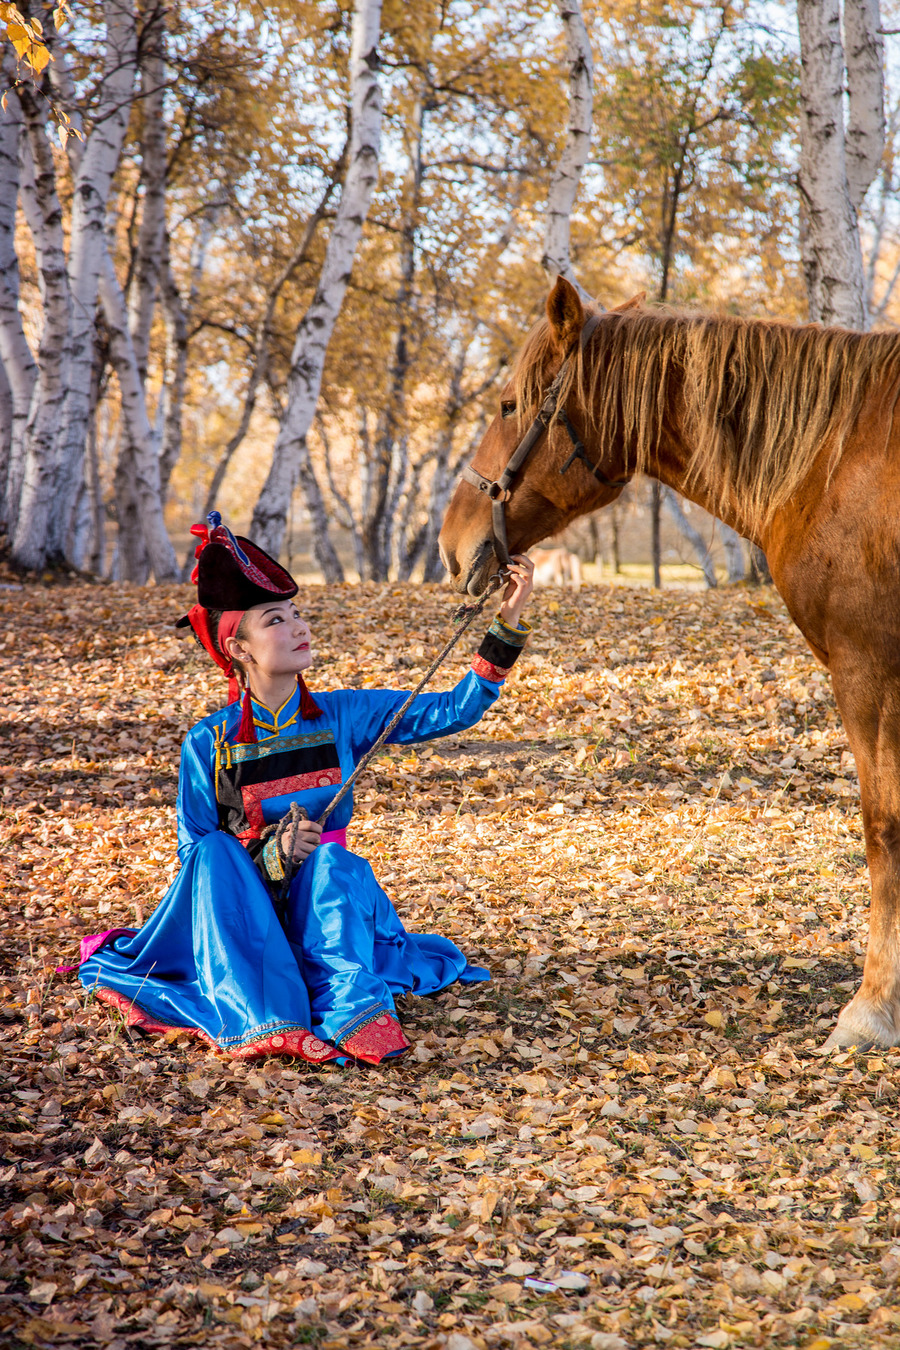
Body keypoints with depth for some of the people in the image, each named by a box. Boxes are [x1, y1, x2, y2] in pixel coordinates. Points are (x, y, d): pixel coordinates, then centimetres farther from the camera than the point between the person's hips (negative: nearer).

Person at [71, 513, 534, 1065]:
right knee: (218, 853, -30)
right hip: (241, 906, 0)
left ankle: (350, 1009, -44)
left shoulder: (343, 715, -1)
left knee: (331, 860, -31)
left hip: (327, 899, 0)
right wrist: (273, 851, -21)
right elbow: (196, 851, -3)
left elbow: (455, 709, -8)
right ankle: (262, 1017, -45)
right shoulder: (209, 744, -5)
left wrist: (508, 622, -18)